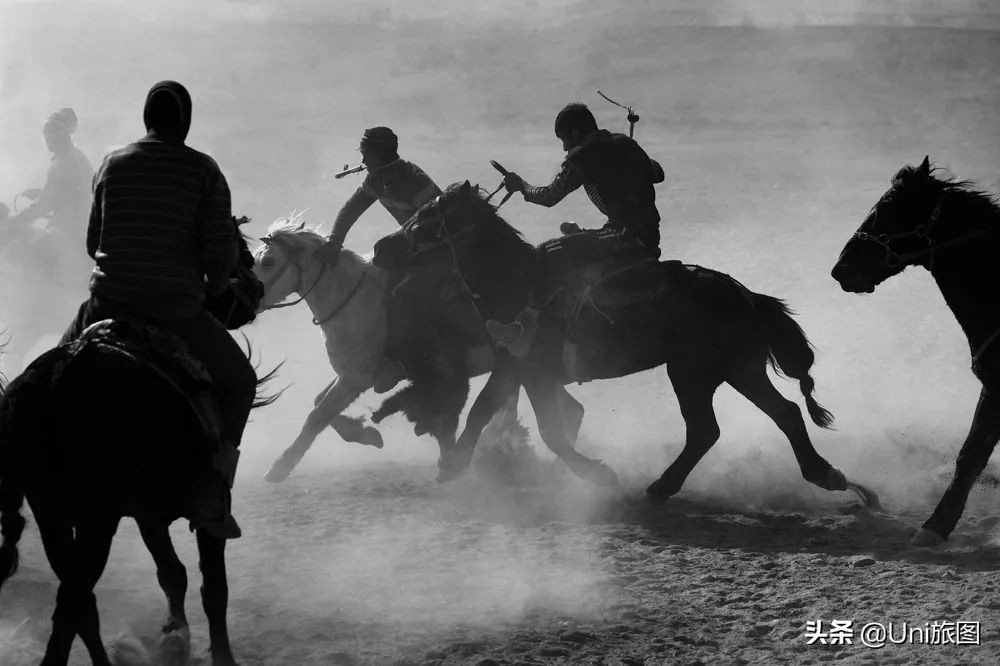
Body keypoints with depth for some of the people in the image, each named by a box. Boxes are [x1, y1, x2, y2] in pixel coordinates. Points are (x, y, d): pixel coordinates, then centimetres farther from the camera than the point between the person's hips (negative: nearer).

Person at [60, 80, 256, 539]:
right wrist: (211, 291, 9)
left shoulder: (111, 165, 7)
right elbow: (223, 250, -10)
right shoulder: (204, 171, -3)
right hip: (178, 308, -3)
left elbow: (93, 243, 12)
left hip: (109, 300, 3)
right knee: (238, 382, 17)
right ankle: (211, 499, 3)